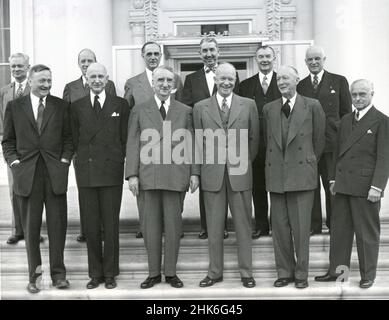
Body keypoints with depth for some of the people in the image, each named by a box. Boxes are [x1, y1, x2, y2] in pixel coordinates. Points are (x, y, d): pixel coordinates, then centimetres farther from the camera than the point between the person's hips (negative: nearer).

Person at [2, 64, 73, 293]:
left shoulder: (61, 106, 8)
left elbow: (68, 137, 9)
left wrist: (65, 160, -4)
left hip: (55, 174, 0)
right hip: (26, 175, 0)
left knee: (58, 225, 3)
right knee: (30, 227, 6)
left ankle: (58, 273, 16)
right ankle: (35, 274, 18)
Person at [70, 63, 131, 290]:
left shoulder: (120, 105, 5)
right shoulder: (77, 107, 9)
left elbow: (125, 138, 5)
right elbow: (75, 139, 10)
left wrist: (120, 161, 0)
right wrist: (81, 161, 3)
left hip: (112, 171, -1)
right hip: (86, 172, 2)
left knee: (111, 224, 3)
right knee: (91, 226, 7)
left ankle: (110, 273, 14)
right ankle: (95, 273, 18)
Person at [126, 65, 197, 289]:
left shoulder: (185, 111, 10)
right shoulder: (140, 111, 9)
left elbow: (191, 144, 9)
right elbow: (133, 144, 5)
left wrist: (194, 172, 2)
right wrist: (132, 174, -3)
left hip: (176, 176, 0)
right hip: (148, 176, 0)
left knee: (174, 224, 5)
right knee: (151, 225, 6)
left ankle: (171, 272, 17)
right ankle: (154, 272, 18)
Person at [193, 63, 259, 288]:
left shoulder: (248, 105, 4)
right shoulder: (201, 107, 4)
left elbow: (254, 138, 8)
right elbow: (199, 141, 8)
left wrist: (244, 163, 8)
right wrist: (202, 168, 5)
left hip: (240, 174, 0)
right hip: (212, 174, 1)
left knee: (244, 225, 6)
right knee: (214, 227, 7)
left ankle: (246, 272, 17)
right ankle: (215, 272, 19)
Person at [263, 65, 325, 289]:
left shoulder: (312, 106, 1)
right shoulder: (269, 109, 11)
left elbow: (319, 140, 7)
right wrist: (274, 163, 11)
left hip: (302, 174, -3)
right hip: (276, 175, 3)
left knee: (301, 227, 0)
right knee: (280, 226, 7)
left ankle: (301, 273, 14)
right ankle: (285, 272, 20)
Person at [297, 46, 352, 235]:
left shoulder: (339, 81, 7)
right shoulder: (300, 86, 12)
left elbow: (346, 113, 6)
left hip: (332, 142, -2)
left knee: (333, 185, 2)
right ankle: (313, 225, 14)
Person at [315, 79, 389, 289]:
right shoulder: (345, 120, 14)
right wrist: (333, 178, 12)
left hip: (365, 186, -6)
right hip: (342, 185, 6)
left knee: (367, 232, 5)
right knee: (339, 229, 11)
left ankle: (368, 275, 18)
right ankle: (336, 270, 21)